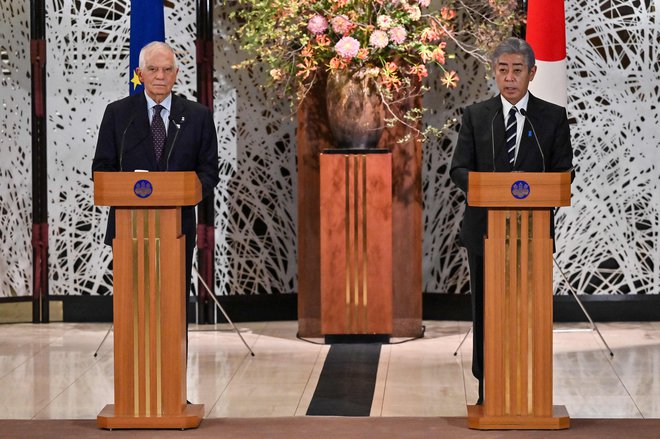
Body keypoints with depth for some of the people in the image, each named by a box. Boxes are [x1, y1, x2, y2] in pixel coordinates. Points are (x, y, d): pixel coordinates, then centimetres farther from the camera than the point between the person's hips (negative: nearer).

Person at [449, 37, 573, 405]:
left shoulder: (553, 117, 3)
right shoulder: (475, 116, 5)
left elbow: (563, 173, 0)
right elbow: (459, 170, 0)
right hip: (485, 227, 1)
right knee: (485, 310, 7)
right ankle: (488, 393, 15)